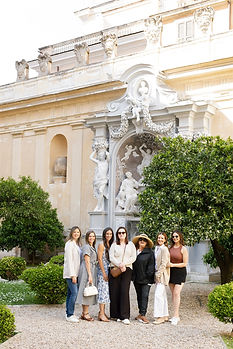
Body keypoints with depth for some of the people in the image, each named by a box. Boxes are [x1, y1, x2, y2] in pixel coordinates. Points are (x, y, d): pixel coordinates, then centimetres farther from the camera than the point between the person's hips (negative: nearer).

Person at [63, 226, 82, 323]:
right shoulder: (70, 244, -10)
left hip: (75, 273, 8)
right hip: (70, 272, -8)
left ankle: (68, 313, 16)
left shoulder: (78, 244, 16)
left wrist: (75, 274, 12)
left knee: (70, 293, 11)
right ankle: (70, 315, -8)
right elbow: (69, 260, -15)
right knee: (74, 292, -12)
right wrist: (72, 275, -18)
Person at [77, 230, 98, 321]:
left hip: (92, 270, 9)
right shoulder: (86, 247, -10)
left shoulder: (92, 247, 19)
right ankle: (85, 314, -3)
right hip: (87, 271, -9)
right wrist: (90, 275, -19)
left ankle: (84, 313, 14)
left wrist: (91, 275, 17)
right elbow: (87, 262, -15)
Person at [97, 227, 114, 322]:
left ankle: (102, 313, 13)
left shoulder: (110, 245, 13)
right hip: (102, 270, -7)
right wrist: (104, 273, -15)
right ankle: (101, 314, -8)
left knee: (106, 291, 8)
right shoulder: (101, 245, -8)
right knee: (103, 290, -9)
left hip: (108, 270, 7)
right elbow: (100, 259, -12)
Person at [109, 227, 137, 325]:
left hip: (127, 269, 0)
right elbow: (111, 258, 0)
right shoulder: (114, 245, 10)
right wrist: (119, 265, -13)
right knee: (114, 292, -3)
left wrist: (124, 263, -8)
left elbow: (133, 257, 5)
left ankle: (125, 316, -9)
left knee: (125, 292, -10)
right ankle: (116, 315, 7)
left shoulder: (131, 244, 12)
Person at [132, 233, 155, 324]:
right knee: (139, 296, 12)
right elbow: (132, 263, 13)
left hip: (146, 279, -5)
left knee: (144, 296, -8)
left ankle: (142, 315, -9)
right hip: (136, 278, 5)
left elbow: (151, 265, -4)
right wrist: (133, 275, 7)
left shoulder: (150, 252, -4)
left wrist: (149, 275, -11)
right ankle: (141, 314, 22)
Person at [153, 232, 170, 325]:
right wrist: (156, 274, 14)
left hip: (162, 274, -9)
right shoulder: (157, 248, 15)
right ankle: (165, 316, 18)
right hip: (158, 274, 9)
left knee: (158, 295, -12)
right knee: (162, 295, 12)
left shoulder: (164, 249, -12)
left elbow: (164, 263, -16)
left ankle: (160, 317, -9)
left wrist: (158, 274, -16)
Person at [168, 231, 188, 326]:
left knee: (176, 293, -12)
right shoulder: (170, 248, 8)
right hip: (171, 272, 5)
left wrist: (173, 265, -14)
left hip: (180, 272, -5)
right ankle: (176, 316, 13)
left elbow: (185, 263, -8)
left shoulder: (183, 249, -6)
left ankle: (175, 316, -9)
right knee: (173, 293, 6)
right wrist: (167, 264, -2)